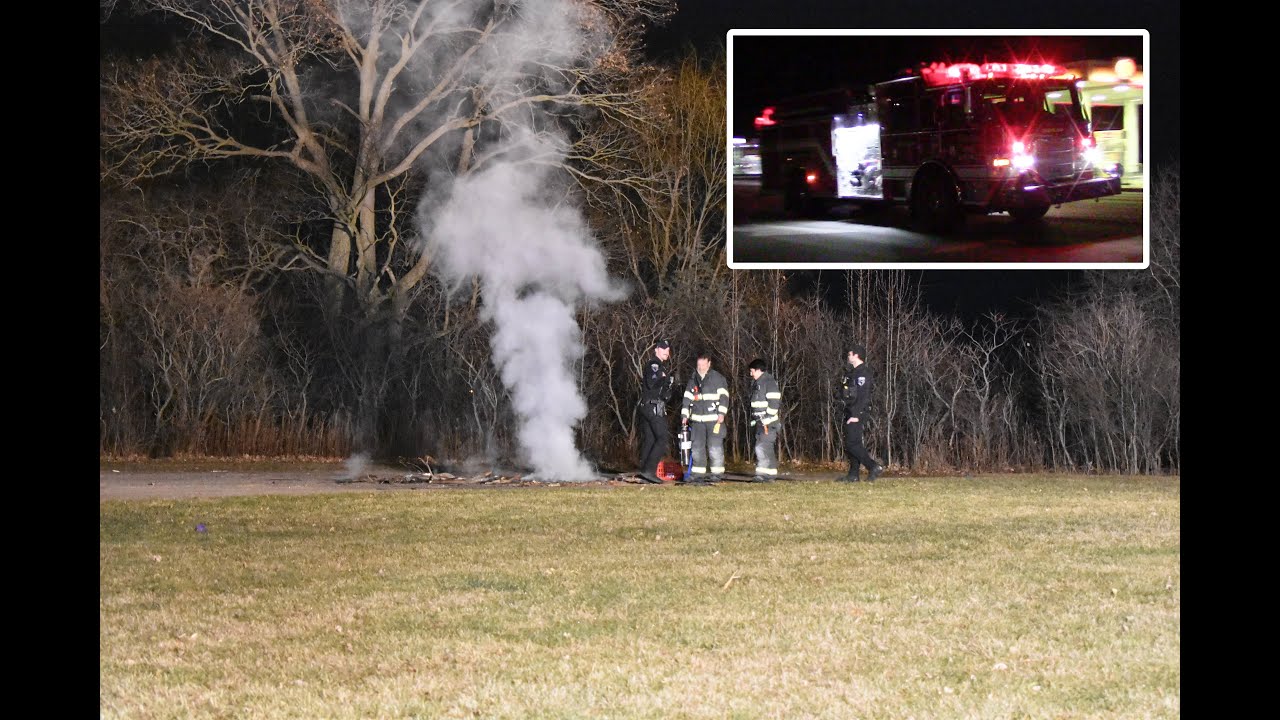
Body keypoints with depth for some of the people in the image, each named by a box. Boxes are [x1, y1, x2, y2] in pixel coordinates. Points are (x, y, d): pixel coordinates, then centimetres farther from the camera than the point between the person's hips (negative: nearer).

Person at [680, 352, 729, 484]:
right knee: (697, 447, 2)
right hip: (697, 419, 4)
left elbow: (723, 396, -3)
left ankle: (717, 473, -2)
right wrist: (684, 416, 10)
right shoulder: (693, 380, 15)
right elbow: (687, 398, 17)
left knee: (715, 447, -8)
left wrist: (722, 413, -12)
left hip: (714, 419, -4)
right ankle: (698, 474, 6)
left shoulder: (718, 378, 1)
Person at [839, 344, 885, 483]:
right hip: (850, 413, 10)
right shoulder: (853, 372, 18)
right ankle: (853, 475, 11)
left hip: (857, 413, -10)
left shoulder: (863, 373, -14)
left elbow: (862, 396, -21)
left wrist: (856, 415, -24)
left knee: (852, 444, -15)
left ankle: (874, 467, -14)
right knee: (850, 444, 9)